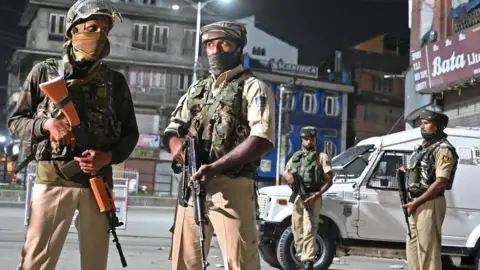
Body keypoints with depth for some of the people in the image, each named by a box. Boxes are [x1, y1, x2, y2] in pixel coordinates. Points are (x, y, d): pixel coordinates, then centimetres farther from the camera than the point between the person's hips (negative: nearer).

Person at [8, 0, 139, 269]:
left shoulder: (115, 81, 8)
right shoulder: (45, 72, 5)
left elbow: (130, 133, 10)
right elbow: (16, 122, 8)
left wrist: (108, 157, -10)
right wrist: (47, 124, -12)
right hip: (53, 178, -2)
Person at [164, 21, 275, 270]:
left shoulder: (253, 87, 1)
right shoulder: (196, 89, 21)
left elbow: (263, 138, -13)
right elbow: (172, 128, 21)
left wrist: (216, 167, -23)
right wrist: (175, 142, -5)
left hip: (231, 187, -6)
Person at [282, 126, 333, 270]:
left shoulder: (322, 157, 4)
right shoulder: (296, 156, 19)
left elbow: (329, 180, -2)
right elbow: (285, 173, 23)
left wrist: (316, 195, -16)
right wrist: (288, 177, -3)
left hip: (312, 197, -6)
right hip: (297, 197, 6)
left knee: (309, 230, -16)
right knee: (297, 230, 8)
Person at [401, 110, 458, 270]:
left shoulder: (443, 149, -11)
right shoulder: (424, 147, 17)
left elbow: (440, 183, -19)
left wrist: (415, 203, -18)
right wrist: (407, 172, 5)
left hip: (429, 205, -9)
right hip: (416, 205, 10)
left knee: (428, 251, -8)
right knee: (413, 249, 14)